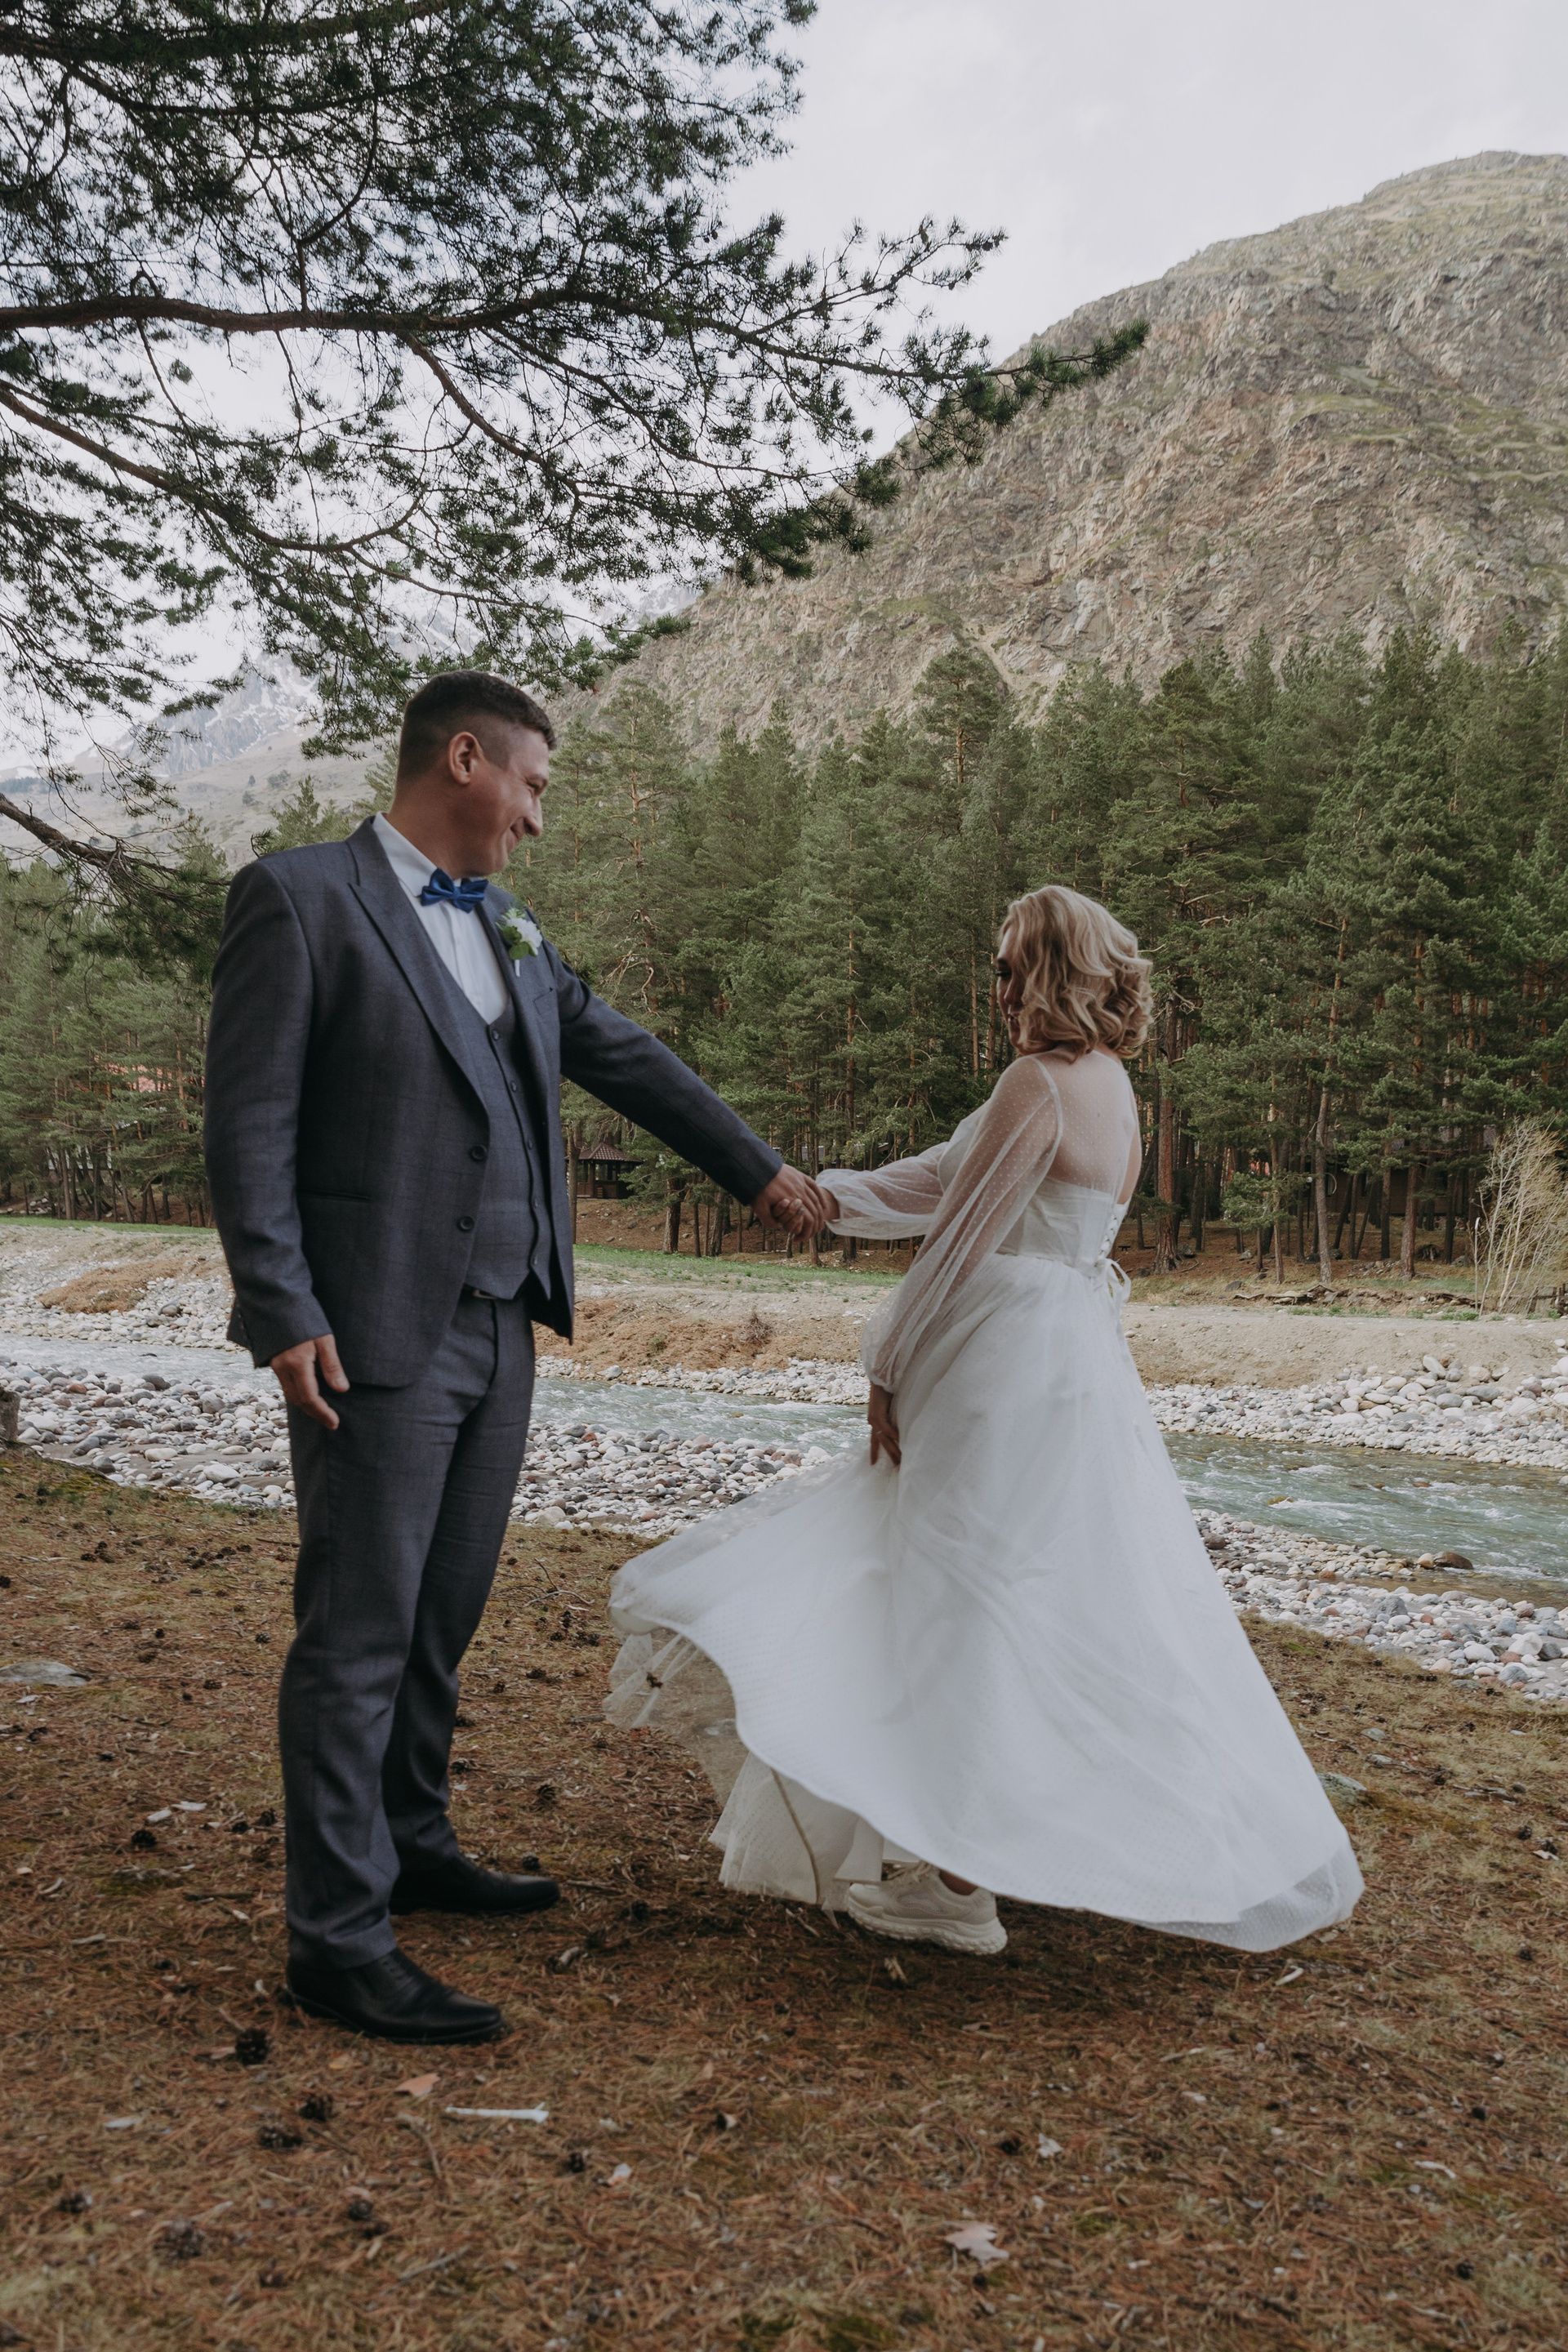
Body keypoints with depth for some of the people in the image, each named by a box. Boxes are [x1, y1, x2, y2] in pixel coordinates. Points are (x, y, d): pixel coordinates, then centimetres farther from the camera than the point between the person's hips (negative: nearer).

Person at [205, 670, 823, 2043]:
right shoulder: (299, 900, -6)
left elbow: (626, 1058, 22)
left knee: (444, 1617, 17)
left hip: (498, 1326, 8)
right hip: (378, 1336, -7)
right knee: (360, 1631, -1)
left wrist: (758, 1171, 26)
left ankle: (412, 1849, 34)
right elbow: (248, 1123, -10)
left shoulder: (507, 929, 15)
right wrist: (283, 1313, -16)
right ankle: (338, 1941, 10)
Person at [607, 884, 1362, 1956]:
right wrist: (823, 1192, 9)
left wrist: (889, 1371, -7)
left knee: (962, 1597, -1)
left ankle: (952, 1872, 8)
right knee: (1089, 1610, 18)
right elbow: (947, 1179, 13)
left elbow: (960, 1243, -15)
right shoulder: (1111, 1085, 12)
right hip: (1081, 1364, 10)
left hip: (1013, 1373, -10)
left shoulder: (1039, 1084, -17)